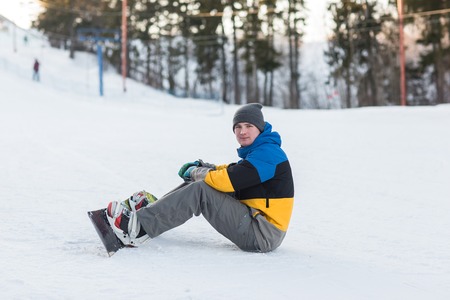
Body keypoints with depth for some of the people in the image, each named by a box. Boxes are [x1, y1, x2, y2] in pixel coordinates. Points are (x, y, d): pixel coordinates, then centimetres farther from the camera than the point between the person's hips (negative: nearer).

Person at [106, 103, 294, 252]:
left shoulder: (268, 153, -15)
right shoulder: (259, 151, 18)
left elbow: (229, 180, -23)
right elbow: (231, 172, 27)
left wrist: (196, 173, -5)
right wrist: (203, 167, 7)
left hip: (263, 235, -10)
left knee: (200, 190, -20)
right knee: (199, 182, 9)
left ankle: (138, 229, -23)